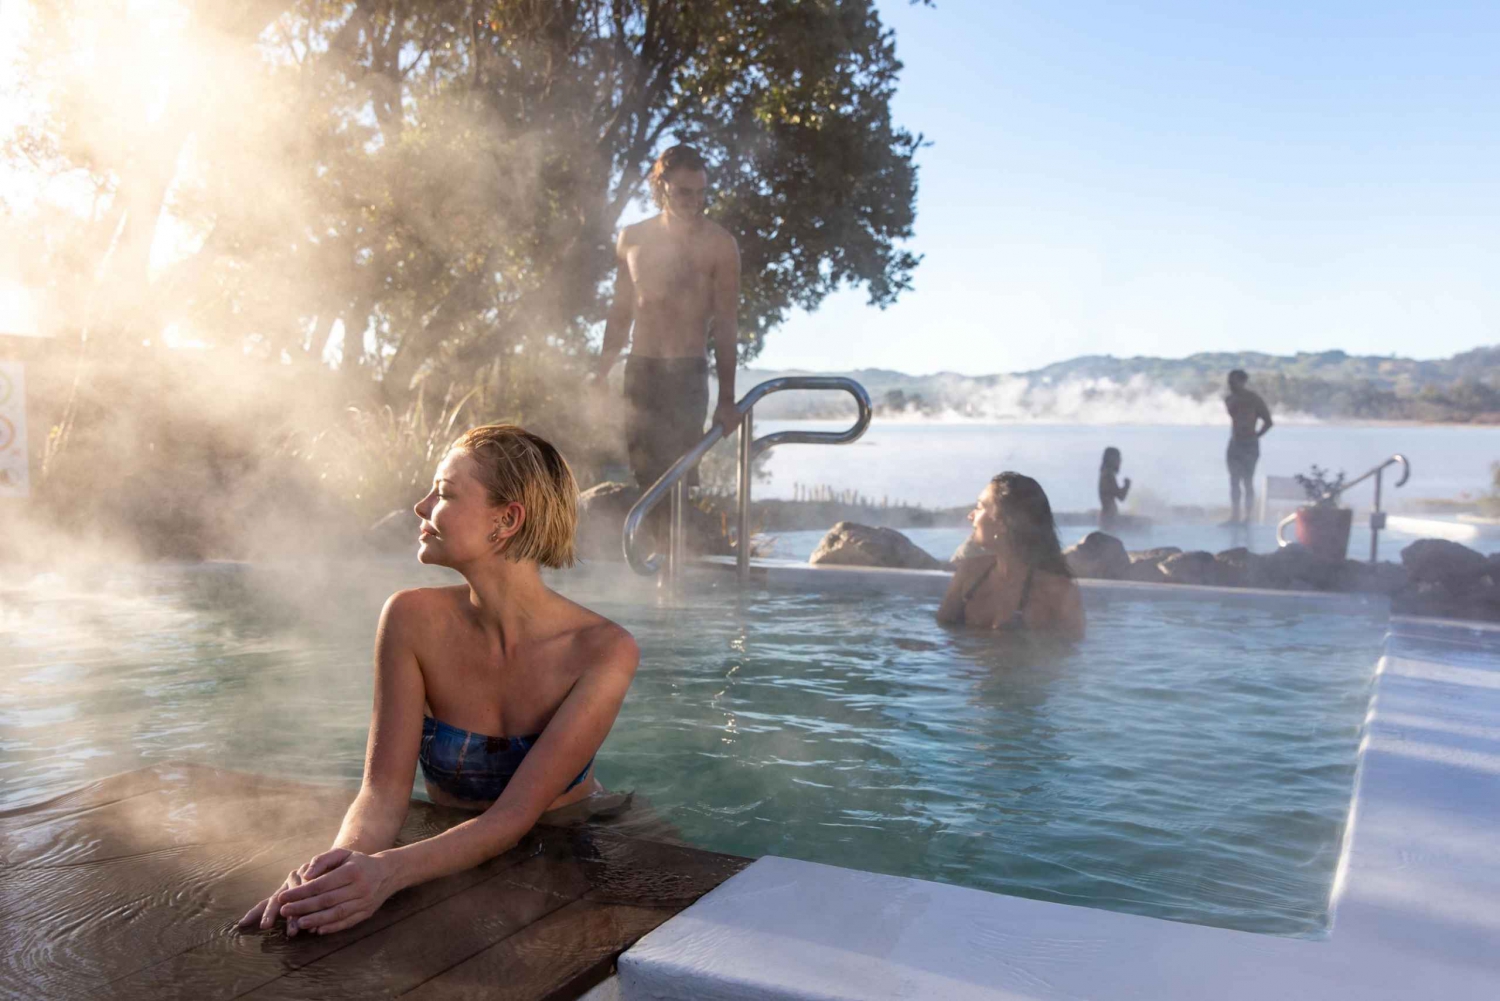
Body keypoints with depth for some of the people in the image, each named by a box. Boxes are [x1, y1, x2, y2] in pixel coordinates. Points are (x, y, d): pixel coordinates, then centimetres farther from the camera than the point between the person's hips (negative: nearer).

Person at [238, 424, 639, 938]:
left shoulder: (602, 650, -21)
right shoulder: (414, 620, -14)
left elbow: (514, 816, -26)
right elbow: (384, 787, -15)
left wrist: (390, 871, -42)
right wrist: (341, 862, -38)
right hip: (453, 866, 2)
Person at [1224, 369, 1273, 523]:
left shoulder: (1253, 399, -6)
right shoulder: (1229, 400, 10)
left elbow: (1268, 421, -2)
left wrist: (1256, 435, -1)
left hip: (1249, 445, -6)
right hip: (1234, 444, 6)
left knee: (1247, 481, -6)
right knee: (1234, 481, 2)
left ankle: (1247, 517, -3)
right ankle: (1235, 516, 4)